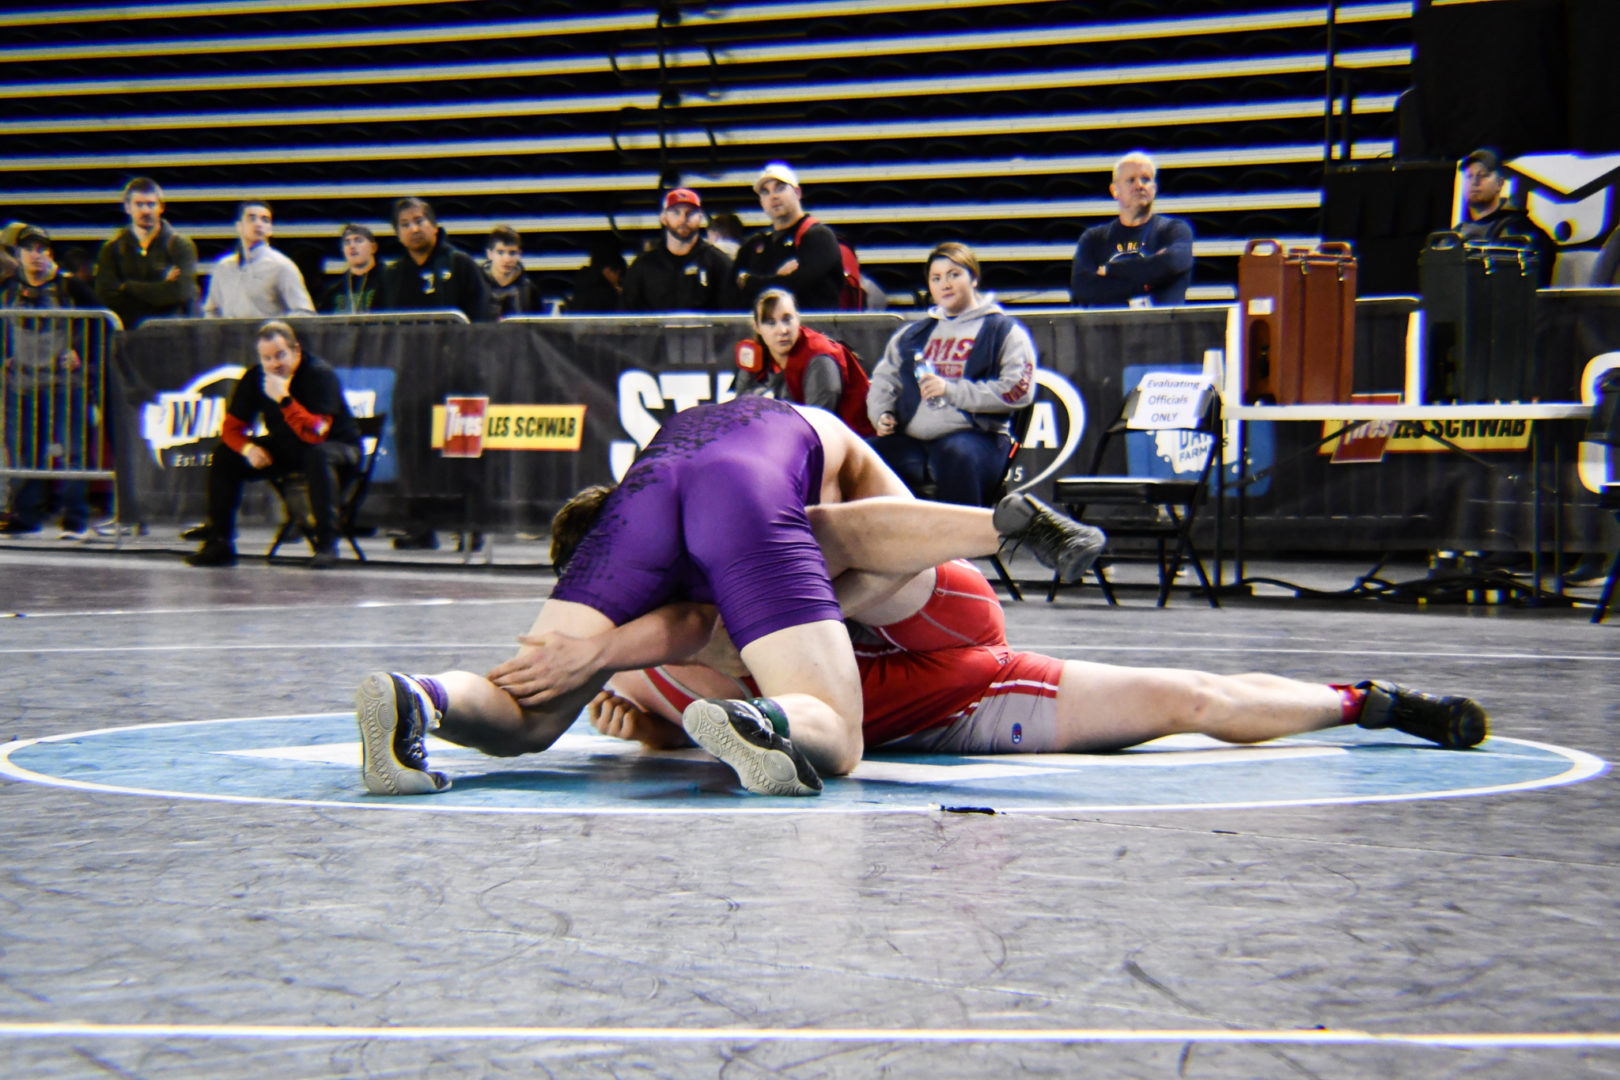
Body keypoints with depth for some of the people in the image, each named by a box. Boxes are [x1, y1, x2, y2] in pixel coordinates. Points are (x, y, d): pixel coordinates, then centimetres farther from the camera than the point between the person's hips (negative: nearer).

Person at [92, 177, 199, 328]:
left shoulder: (180, 244, 6)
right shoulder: (111, 249, 11)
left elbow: (180, 290, -8)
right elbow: (106, 295, -2)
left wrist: (129, 287, -1)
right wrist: (159, 289, -4)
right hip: (129, 331, 1)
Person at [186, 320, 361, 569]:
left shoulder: (320, 374, -23)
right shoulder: (254, 379, -6)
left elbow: (315, 435, -32)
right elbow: (231, 428, -2)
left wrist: (284, 399, -40)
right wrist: (248, 448, -24)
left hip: (339, 446, -6)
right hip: (284, 449, 6)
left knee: (318, 455, -40)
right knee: (225, 454, -9)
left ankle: (326, 542, -34)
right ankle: (219, 544, -3)